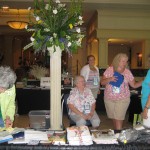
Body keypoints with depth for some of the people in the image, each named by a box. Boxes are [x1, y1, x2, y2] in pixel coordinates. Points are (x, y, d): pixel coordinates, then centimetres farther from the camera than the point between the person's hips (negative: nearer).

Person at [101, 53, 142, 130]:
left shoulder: (127, 72, 0)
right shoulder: (109, 70, -1)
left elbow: (134, 85, 5)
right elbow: (102, 82, 0)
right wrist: (109, 79, -18)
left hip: (122, 99, -1)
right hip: (109, 98, 1)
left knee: (119, 119, -8)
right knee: (113, 118, 12)